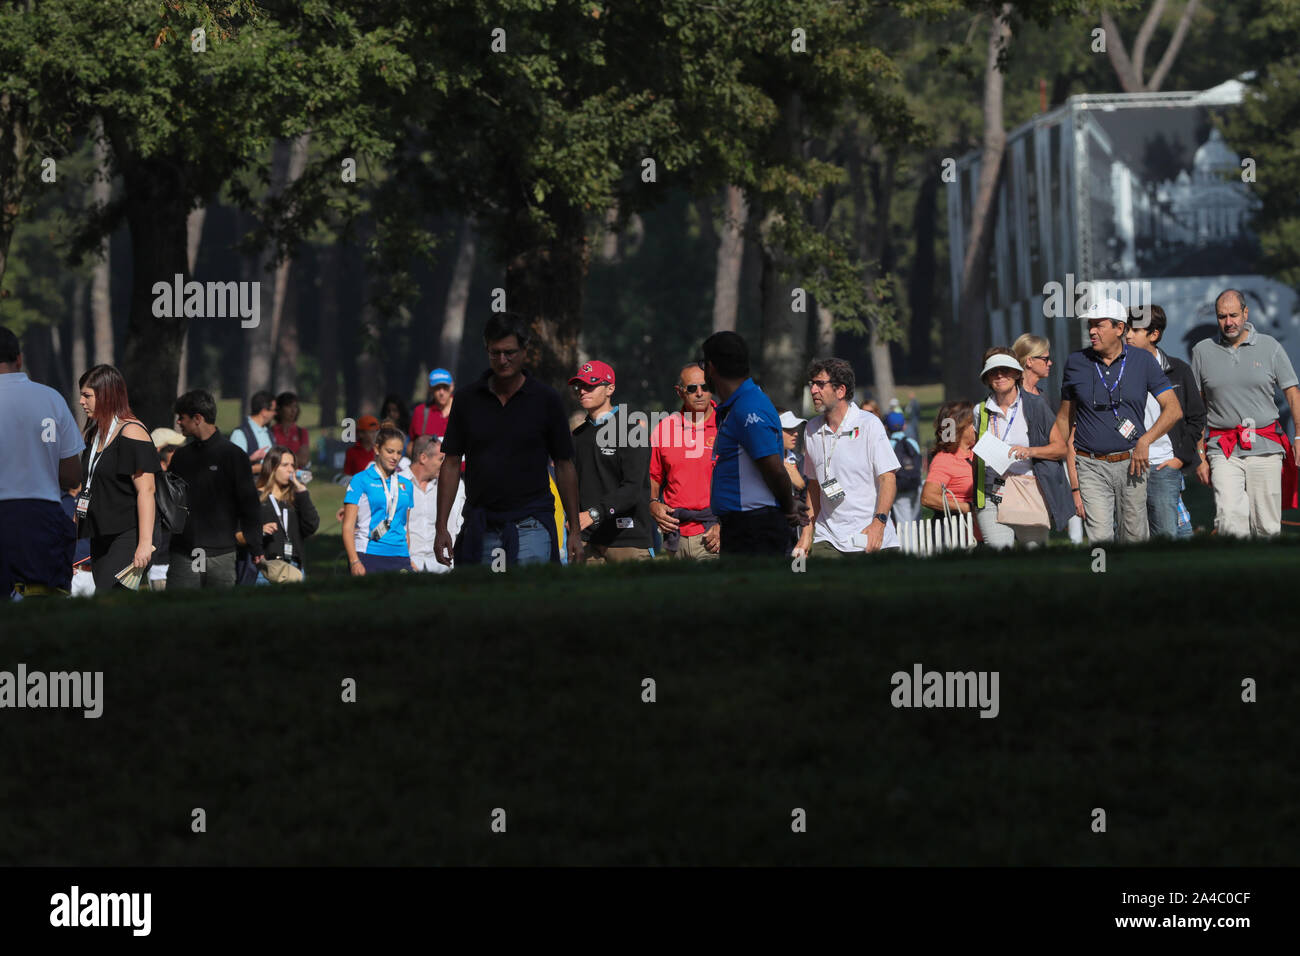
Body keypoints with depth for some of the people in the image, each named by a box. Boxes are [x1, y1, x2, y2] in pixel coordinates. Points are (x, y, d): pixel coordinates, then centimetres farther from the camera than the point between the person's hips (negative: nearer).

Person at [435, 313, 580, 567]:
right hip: (481, 531, 3)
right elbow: (451, 463, 7)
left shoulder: (545, 399, 0)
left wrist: (574, 530, 5)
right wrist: (441, 527, 0)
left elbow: (564, 465, 6)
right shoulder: (469, 400, 4)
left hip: (530, 525, -3)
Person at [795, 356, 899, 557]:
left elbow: (888, 478, -9)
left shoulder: (869, 424, -4)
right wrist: (807, 533, 14)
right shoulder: (812, 430, 11)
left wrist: (878, 523, -22)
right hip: (828, 539, 4)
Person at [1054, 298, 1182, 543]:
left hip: (1131, 464, 1)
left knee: (1134, 537, 5)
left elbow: (1173, 409, 1)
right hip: (1091, 466, -1)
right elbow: (1065, 416, 15)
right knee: (1100, 536, -14)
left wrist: (1145, 440, -13)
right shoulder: (1076, 363, 5)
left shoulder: (1142, 361, 3)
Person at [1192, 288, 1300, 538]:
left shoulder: (1269, 347, 6)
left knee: (1267, 527, -2)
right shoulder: (1203, 351, 8)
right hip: (1224, 450, 0)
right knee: (1230, 519, -20)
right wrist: (1200, 456, 5)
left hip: (1266, 449, 0)